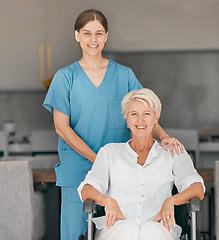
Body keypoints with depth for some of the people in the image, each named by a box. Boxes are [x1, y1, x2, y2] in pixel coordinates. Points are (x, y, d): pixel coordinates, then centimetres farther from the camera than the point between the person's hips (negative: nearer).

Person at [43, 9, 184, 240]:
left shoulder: (124, 75, 7)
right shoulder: (65, 77, 2)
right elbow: (62, 127, -4)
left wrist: (163, 136, -19)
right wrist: (97, 159, -14)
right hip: (77, 167, -1)